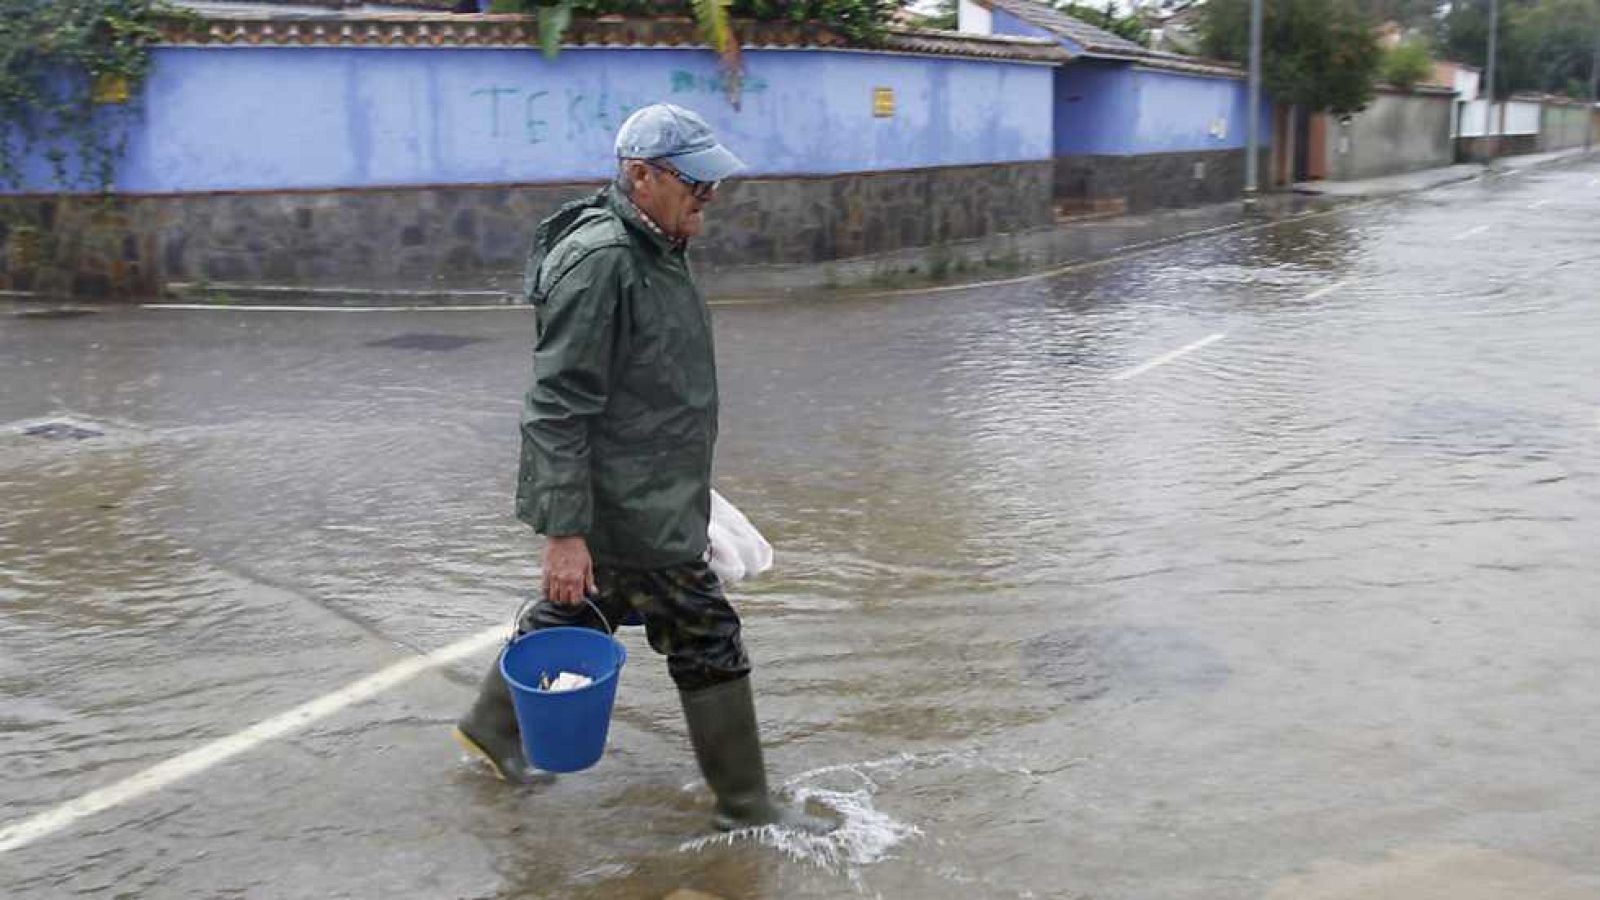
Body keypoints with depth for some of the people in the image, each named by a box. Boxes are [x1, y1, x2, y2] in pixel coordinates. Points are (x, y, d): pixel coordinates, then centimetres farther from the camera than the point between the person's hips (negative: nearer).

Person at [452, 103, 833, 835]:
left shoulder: (652, 248, 10)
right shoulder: (600, 262, -23)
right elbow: (559, 410, -25)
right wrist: (565, 532, -26)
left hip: (643, 494, 10)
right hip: (624, 511, -10)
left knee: (575, 612, 23)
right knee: (707, 639, 0)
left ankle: (491, 727, 43)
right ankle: (745, 805, 15)